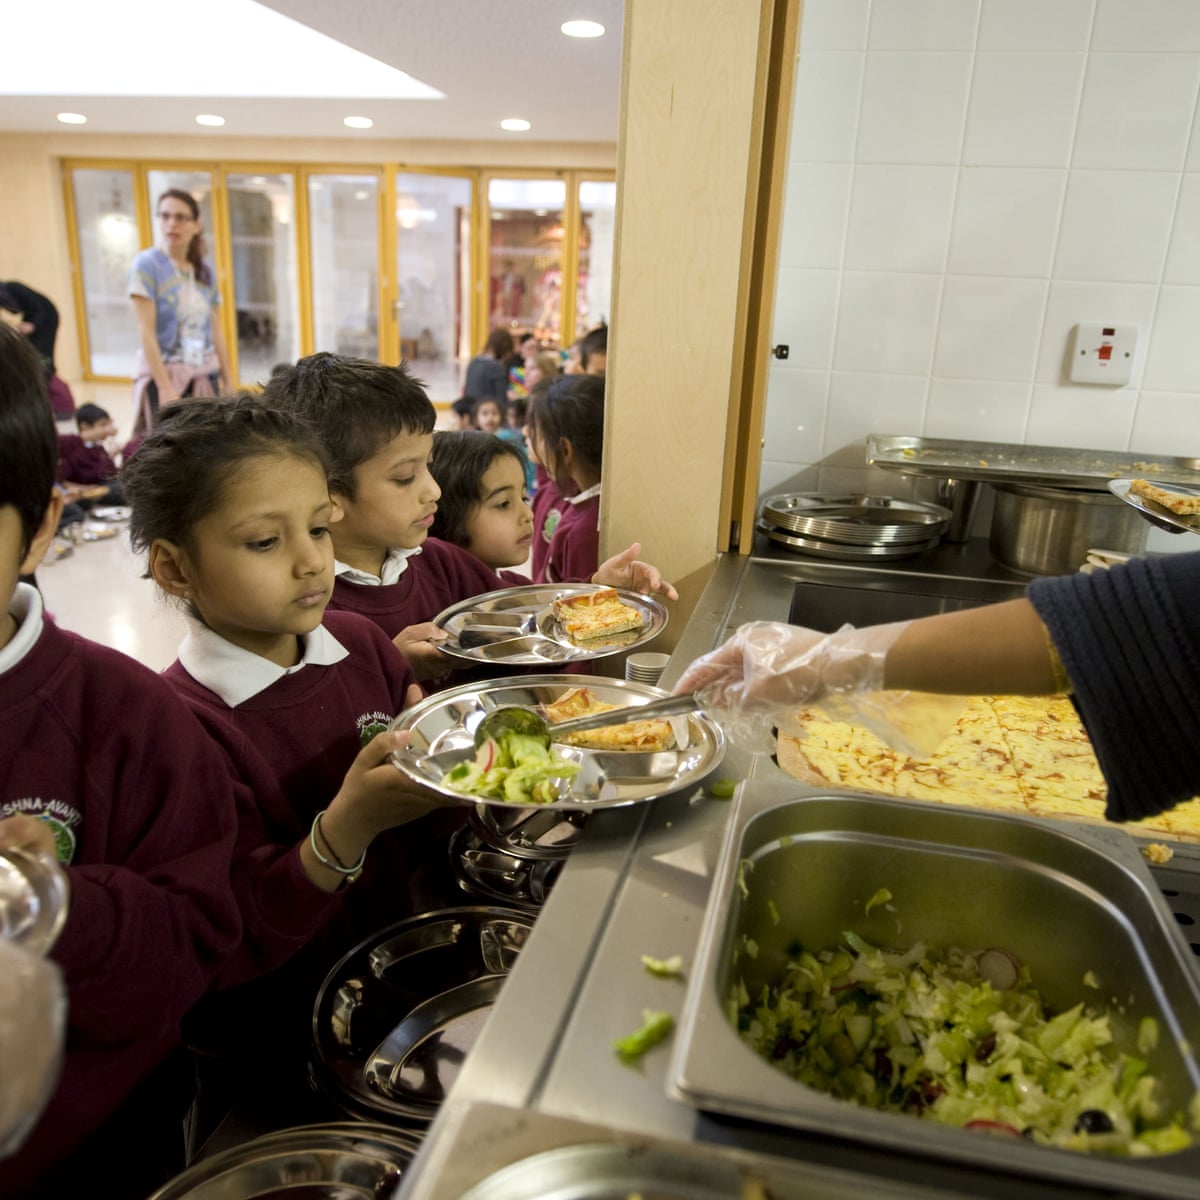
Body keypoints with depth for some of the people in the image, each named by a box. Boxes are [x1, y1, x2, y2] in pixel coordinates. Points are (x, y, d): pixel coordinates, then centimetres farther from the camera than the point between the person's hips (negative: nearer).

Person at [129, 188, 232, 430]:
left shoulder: (205, 269, 9)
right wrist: (165, 386, -19)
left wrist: (228, 380, 11)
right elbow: (146, 331, -12)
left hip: (204, 376, 5)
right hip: (164, 374, -5)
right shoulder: (147, 264, -6)